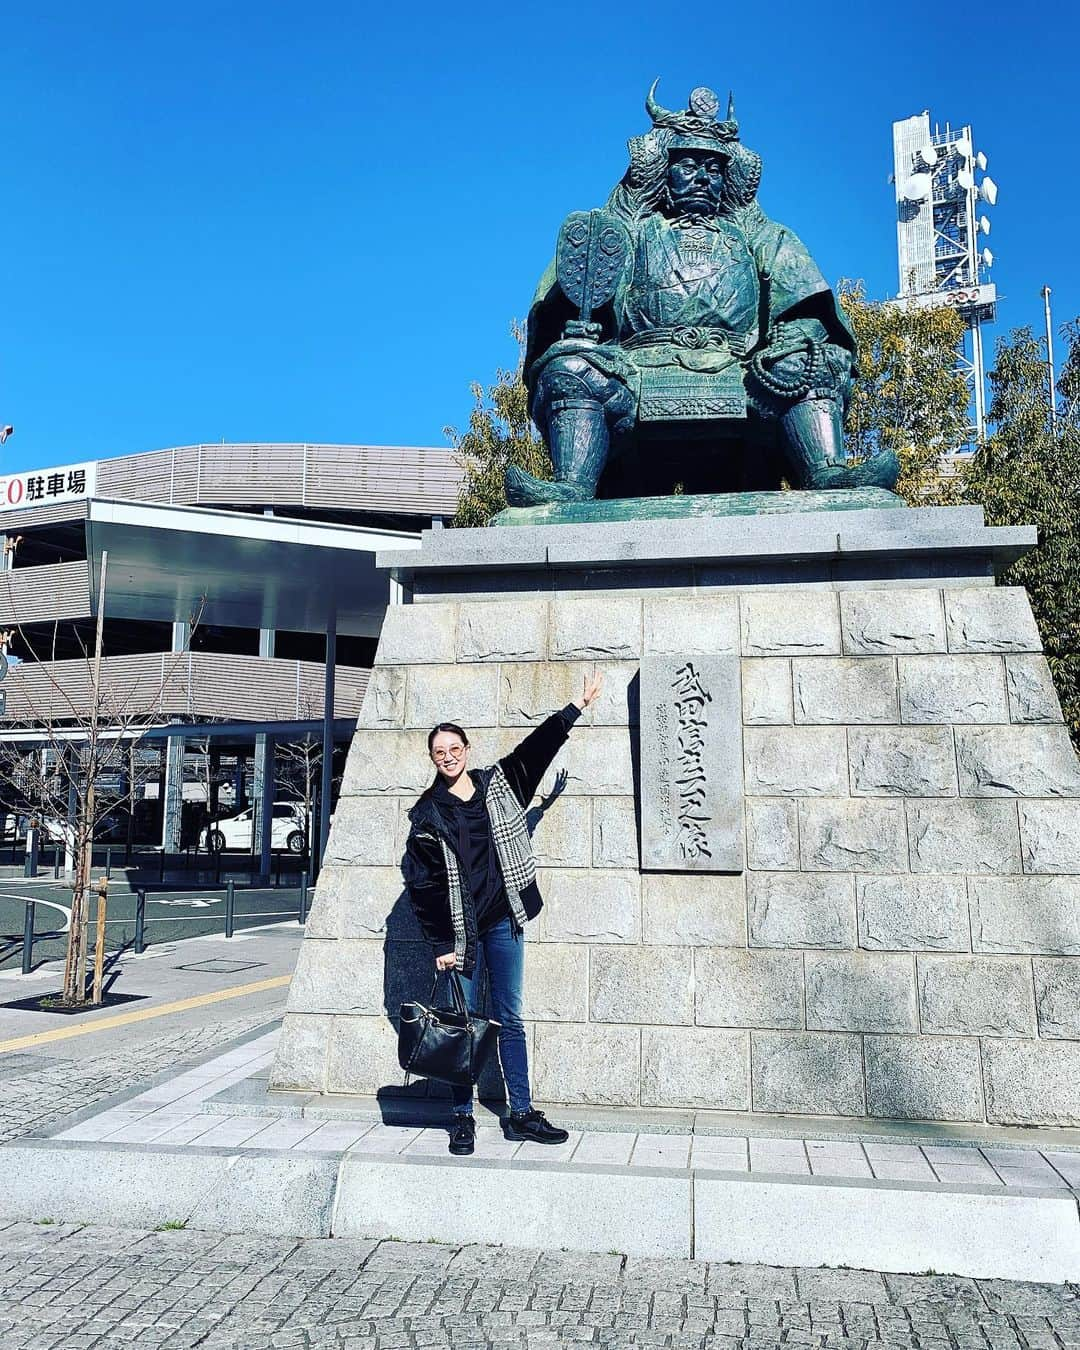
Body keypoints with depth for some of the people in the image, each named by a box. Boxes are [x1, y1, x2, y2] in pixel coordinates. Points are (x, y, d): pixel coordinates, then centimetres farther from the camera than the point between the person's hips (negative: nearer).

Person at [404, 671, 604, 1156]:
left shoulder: (498, 783, 5)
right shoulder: (428, 814, -4)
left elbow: (538, 745, 14)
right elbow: (421, 884, -5)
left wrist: (577, 706, 18)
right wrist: (440, 945, -8)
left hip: (504, 920, 3)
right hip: (460, 929, -3)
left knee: (509, 1019, 9)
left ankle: (521, 1115, 17)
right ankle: (463, 1118, 15)